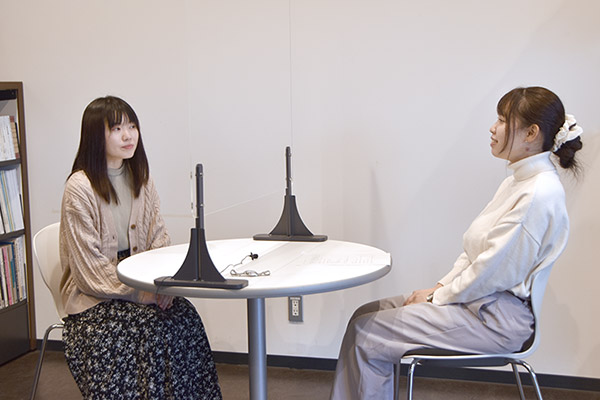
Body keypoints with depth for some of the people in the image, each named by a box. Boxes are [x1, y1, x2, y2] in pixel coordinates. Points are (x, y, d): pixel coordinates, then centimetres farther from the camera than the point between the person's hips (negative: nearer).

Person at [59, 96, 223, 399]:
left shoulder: (140, 179, 10)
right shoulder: (79, 188, -11)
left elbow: (158, 239, 9)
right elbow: (90, 269, -14)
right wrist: (140, 293, -21)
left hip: (141, 289, 5)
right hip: (93, 298, -5)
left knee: (184, 315, -21)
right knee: (155, 327, -27)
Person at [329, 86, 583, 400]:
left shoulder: (541, 193, -20)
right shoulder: (517, 182, 12)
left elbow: (495, 272, -21)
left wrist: (438, 297, -10)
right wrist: (440, 287, 5)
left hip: (497, 318, -10)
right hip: (476, 299, 10)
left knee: (367, 337, -13)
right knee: (366, 315, 4)